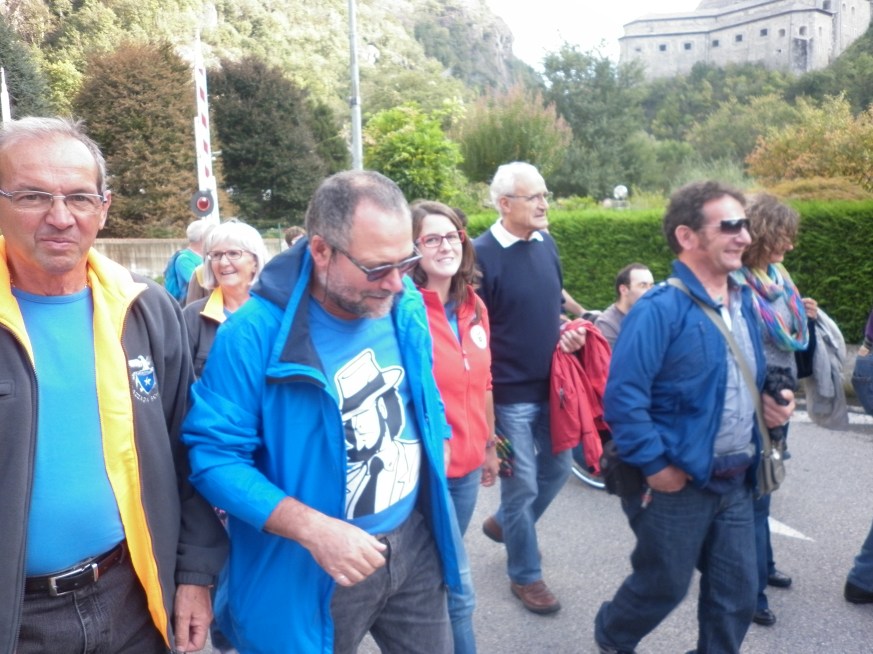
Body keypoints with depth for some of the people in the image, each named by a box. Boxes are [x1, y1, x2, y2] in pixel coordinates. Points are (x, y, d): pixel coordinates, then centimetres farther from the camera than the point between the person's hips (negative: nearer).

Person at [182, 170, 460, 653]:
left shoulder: (405, 308, -4)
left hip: (414, 541, 5)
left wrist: (436, 468, 9)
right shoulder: (255, 335, -22)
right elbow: (214, 454, -20)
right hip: (312, 571, -4)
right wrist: (312, 528, -28)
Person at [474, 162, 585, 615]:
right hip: (509, 393, -7)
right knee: (521, 485, 6)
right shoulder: (482, 254, -16)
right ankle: (525, 576, 28)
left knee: (557, 469, 19)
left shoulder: (546, 244, 5)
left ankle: (503, 523, 44)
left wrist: (568, 332, -2)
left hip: (550, 385, 7)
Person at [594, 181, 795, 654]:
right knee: (662, 587, 13)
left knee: (737, 593, 15)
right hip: (677, 482, -7)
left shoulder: (744, 303, 6)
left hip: (734, 482, 7)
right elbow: (623, 398, -25)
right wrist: (654, 467, -21)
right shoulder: (659, 310, -21)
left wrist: (772, 401, 3)